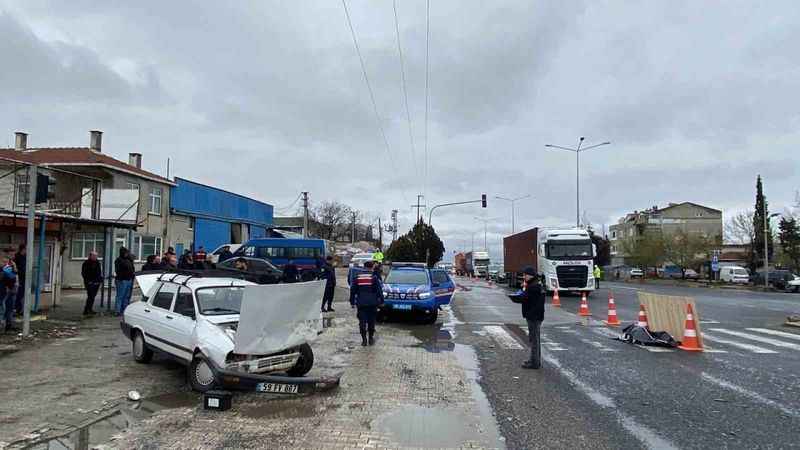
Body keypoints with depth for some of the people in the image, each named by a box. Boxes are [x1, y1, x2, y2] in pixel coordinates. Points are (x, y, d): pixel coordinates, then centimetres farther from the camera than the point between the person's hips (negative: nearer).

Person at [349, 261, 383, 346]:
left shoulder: (358, 277, 5)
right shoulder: (374, 277, -5)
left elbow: (352, 290, 8)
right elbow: (379, 290, -7)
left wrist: (352, 302, 15)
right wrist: (381, 301, 1)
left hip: (361, 304, 2)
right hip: (372, 303, -1)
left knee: (362, 322, 4)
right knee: (371, 321, 11)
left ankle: (364, 339, 2)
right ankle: (371, 338, 16)